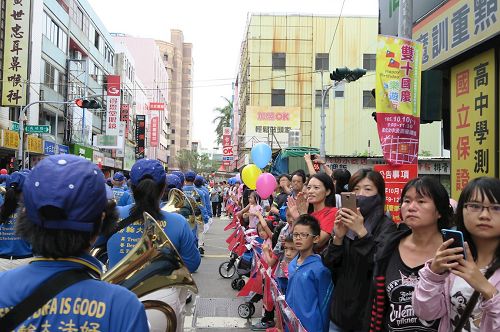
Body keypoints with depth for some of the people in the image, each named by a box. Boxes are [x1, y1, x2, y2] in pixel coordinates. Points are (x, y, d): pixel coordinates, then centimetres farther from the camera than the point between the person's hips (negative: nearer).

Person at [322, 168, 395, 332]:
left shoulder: (387, 226, -11)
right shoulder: (345, 222, 3)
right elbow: (328, 264, -2)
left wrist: (361, 232, -31)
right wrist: (338, 237, -18)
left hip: (368, 311, -4)